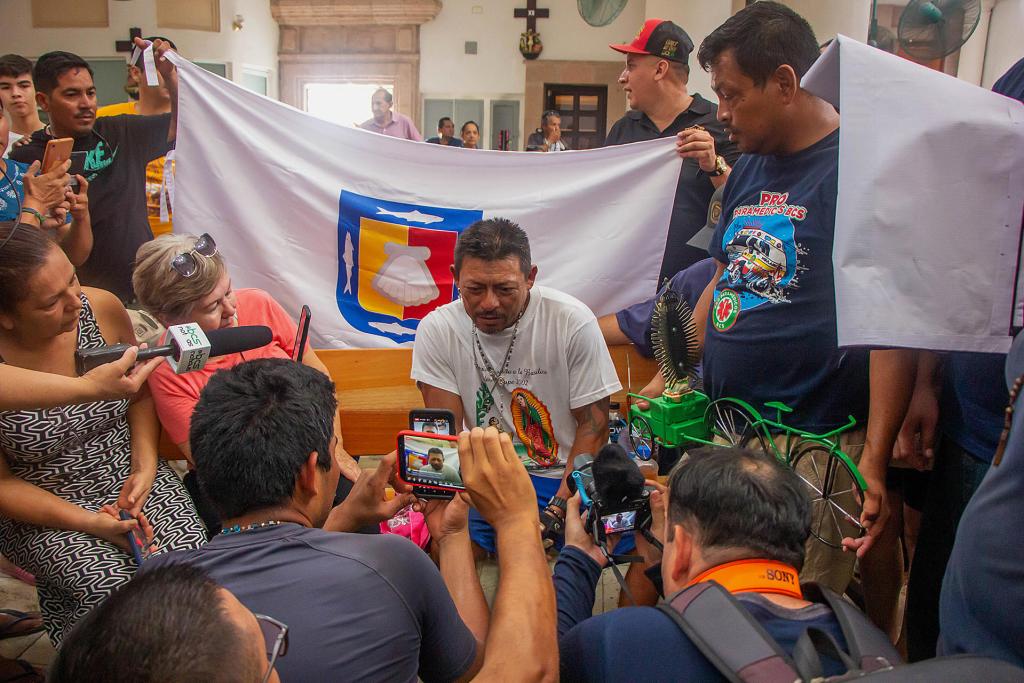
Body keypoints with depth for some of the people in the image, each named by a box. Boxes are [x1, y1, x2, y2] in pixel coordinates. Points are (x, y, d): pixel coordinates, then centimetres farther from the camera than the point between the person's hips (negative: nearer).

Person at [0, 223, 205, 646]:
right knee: (115, 585, -27)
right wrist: (90, 522, -18)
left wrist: (145, 467, -8)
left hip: (127, 476, 3)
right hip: (44, 512, -3)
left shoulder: (102, 308, -11)